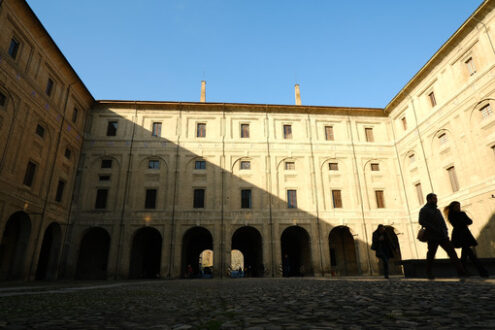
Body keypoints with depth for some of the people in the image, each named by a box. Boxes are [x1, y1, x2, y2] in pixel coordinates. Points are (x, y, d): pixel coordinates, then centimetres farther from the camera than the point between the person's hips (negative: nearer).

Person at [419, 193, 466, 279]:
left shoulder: (437, 210, 20)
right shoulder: (424, 210, -3)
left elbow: (442, 221, 22)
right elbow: (422, 222, -15)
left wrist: (445, 231, 5)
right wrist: (434, 229, -20)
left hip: (443, 236, 6)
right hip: (432, 237, -6)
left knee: (452, 252, -3)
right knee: (431, 255, 3)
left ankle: (461, 272, -2)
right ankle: (429, 273, 16)